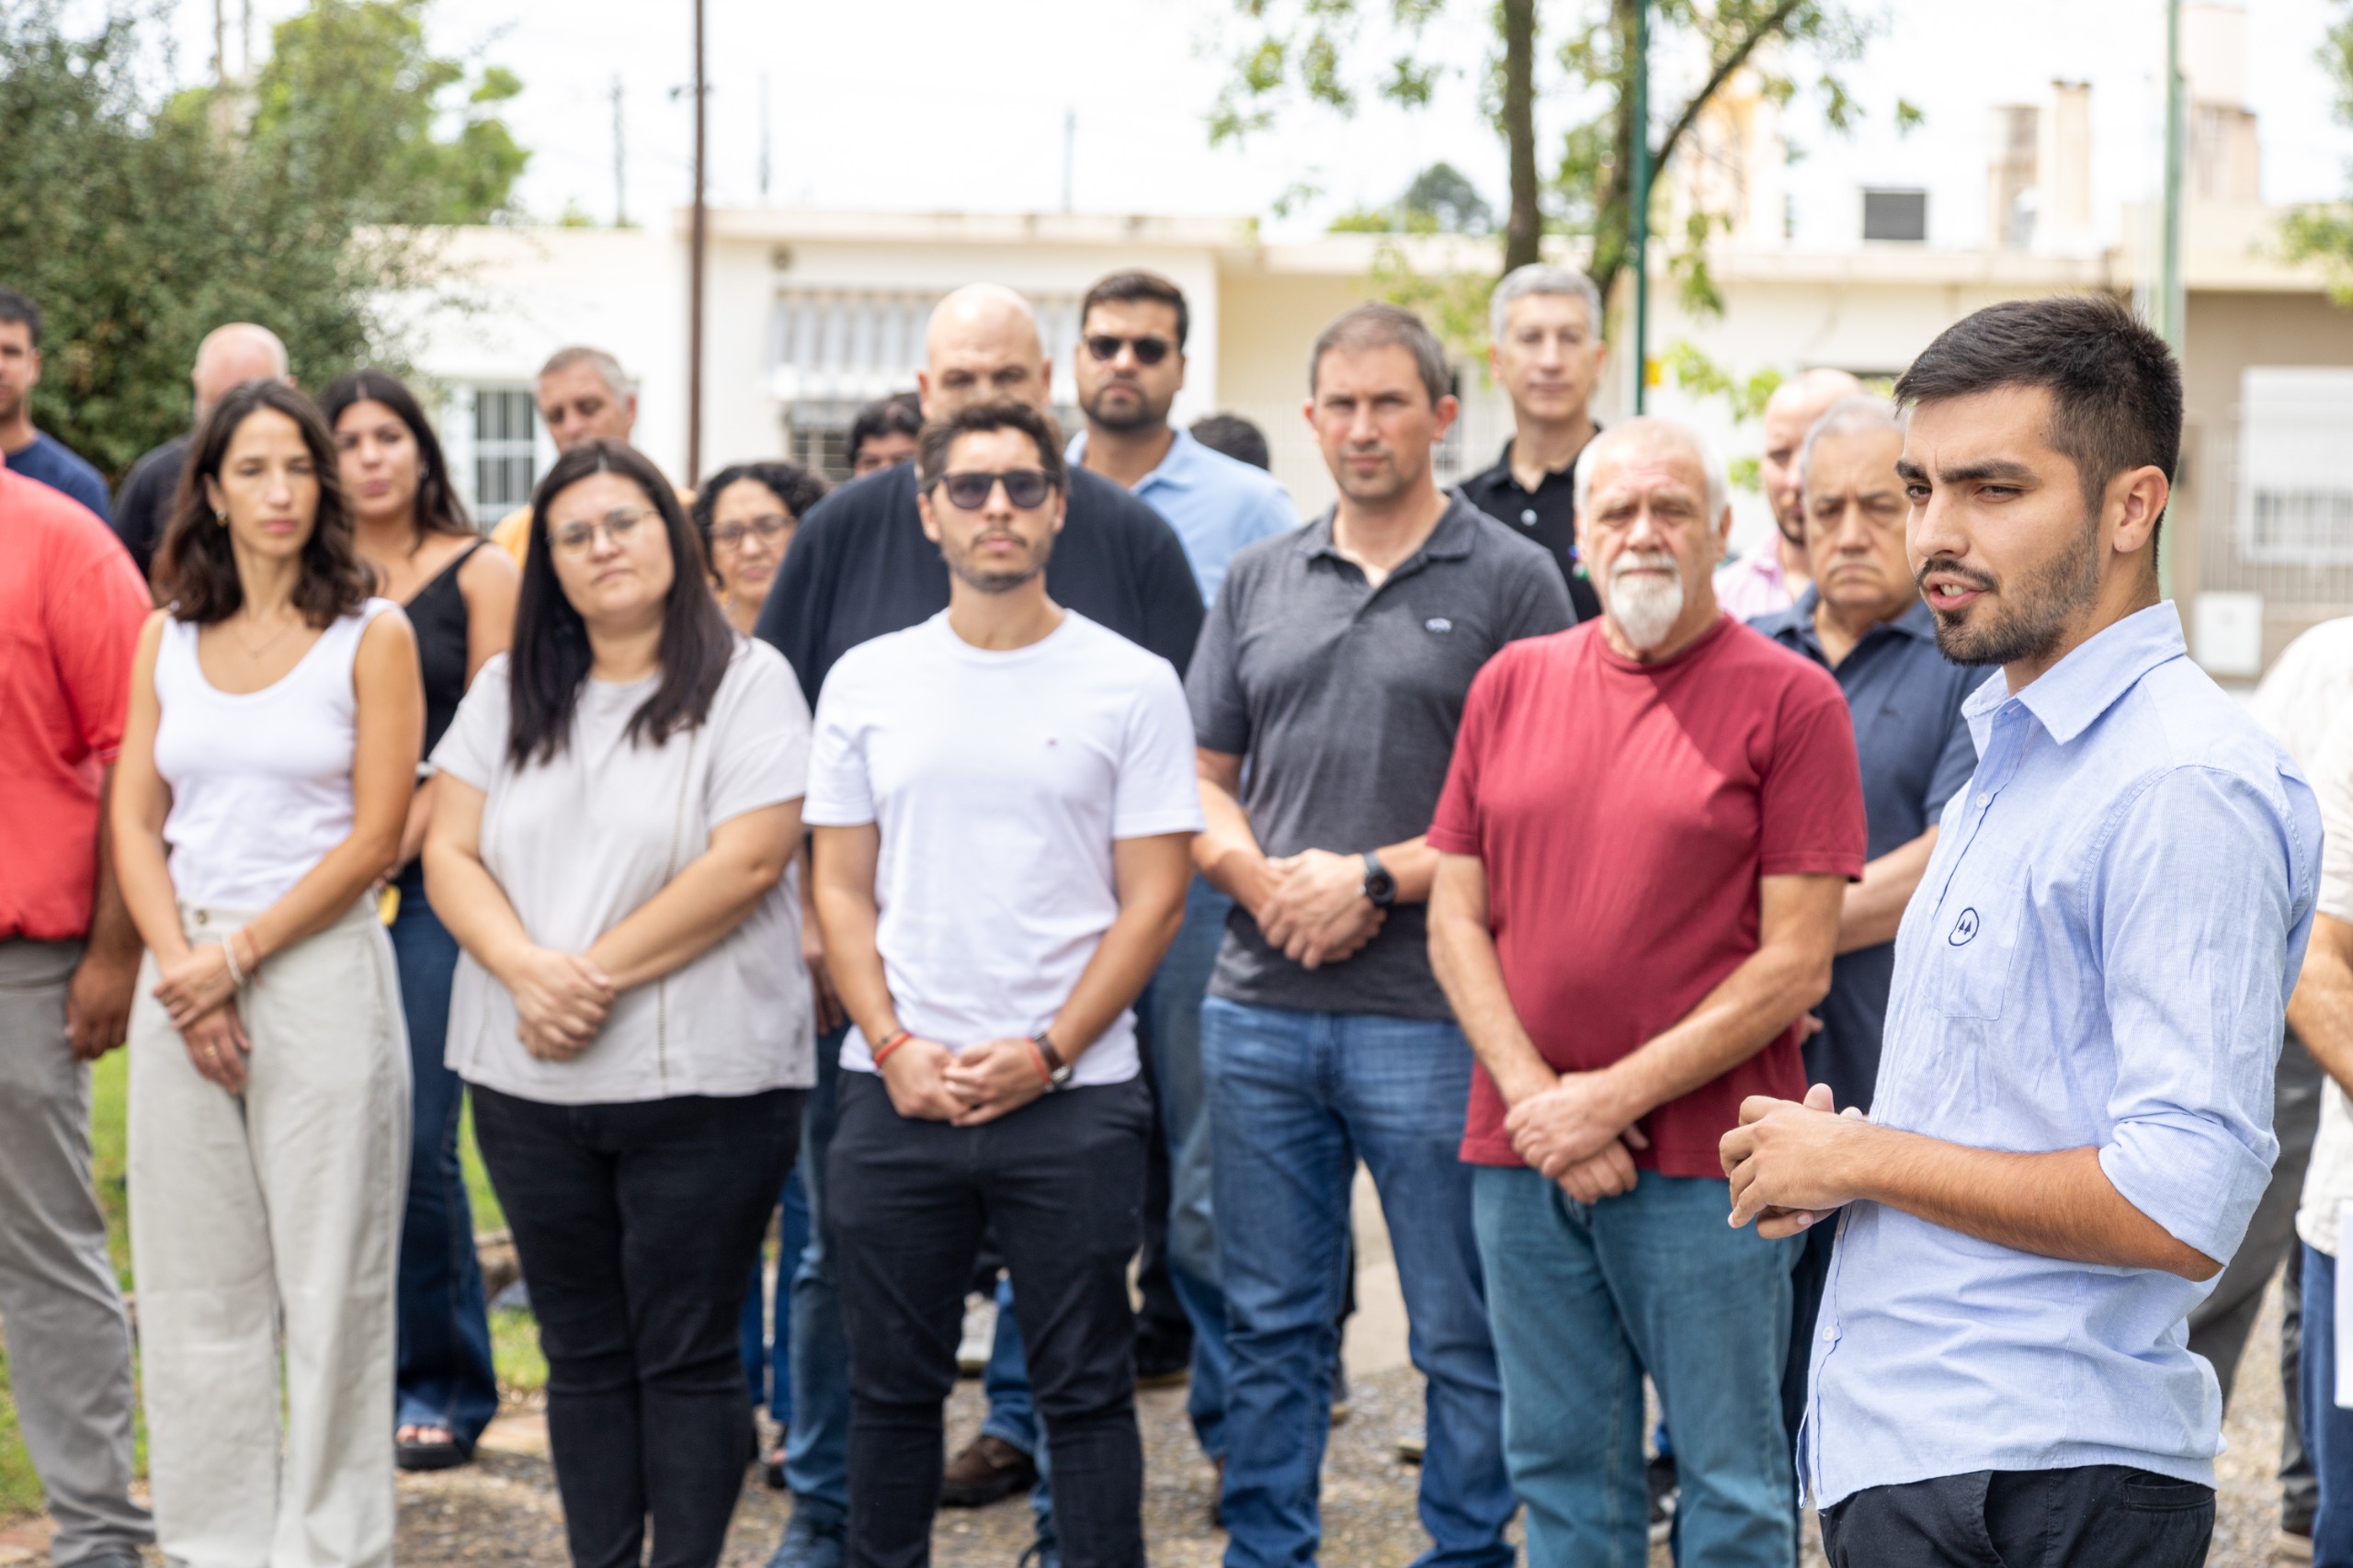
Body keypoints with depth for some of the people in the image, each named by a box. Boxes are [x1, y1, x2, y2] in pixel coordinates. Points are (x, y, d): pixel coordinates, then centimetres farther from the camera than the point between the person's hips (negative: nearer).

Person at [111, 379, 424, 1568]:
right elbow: (134, 821, 8)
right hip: (181, 977, 4)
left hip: (320, 969, -3)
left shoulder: (372, 635, 0)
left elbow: (375, 836, -6)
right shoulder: (167, 637, 11)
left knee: (328, 1279, 0)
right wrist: (180, 969, -6)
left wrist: (238, 956, -10)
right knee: (195, 1283, 6)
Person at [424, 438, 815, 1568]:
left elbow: (747, 862, -14)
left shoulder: (745, 681, -3)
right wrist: (529, 968, -15)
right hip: (529, 1082, 5)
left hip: (701, 1082, -5)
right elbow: (449, 852, 4)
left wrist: (597, 976, -16)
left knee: (687, 1354, 2)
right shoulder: (508, 693, 12)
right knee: (583, 1353, 12)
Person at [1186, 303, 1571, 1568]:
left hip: (1432, 1012, -4)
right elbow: (1202, 777, 15)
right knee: (1269, 1323, 12)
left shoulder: (1509, 580, -1)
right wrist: (1264, 881, -5)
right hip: (1259, 1007, 4)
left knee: (1464, 1333, 3)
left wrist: (1377, 880, -13)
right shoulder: (1258, 582, 14)